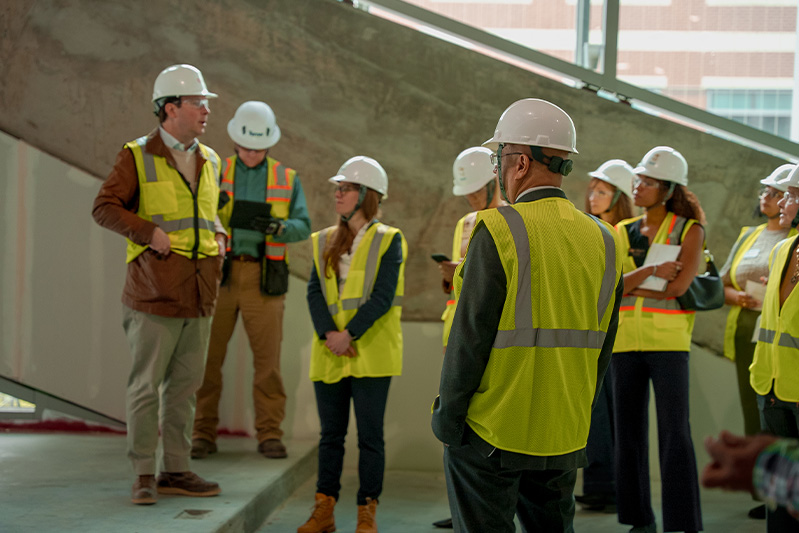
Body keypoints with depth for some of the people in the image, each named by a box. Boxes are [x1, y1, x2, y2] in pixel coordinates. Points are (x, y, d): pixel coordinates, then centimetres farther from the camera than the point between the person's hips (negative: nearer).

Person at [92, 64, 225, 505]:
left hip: (199, 295, 6)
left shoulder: (209, 161, 14)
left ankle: (175, 471, 17)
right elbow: (104, 208, -6)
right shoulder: (137, 157, -4)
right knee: (146, 384, -2)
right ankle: (143, 474, 6)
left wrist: (219, 238, 8)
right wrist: (149, 232, -17)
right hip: (155, 292, -6)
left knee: (184, 385, 9)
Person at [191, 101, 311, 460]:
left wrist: (277, 227, -18)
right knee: (208, 355, -2)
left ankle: (269, 435, 6)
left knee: (268, 357, -2)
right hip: (219, 272, 0)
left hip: (263, 278, 0)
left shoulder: (287, 179, 11)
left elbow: (303, 227, 3)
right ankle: (203, 435, 6)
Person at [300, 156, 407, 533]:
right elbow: (314, 291, 3)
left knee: (370, 436, 0)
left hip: (371, 353, -4)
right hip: (330, 356, 4)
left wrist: (349, 335, -18)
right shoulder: (325, 241, 13)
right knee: (331, 434, 9)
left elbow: (382, 297, -11)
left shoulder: (388, 241, -2)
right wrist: (328, 334, -13)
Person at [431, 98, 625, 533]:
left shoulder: (499, 231, -14)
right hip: (564, 437, 6)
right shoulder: (603, 240, 5)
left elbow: (471, 334, -14)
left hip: (490, 431, -6)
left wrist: (446, 415, -5)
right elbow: (602, 348, 9)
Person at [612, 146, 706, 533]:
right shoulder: (623, 233, 10)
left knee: (674, 435, -5)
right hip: (626, 341, 5)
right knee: (629, 433, 8)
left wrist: (630, 285, -6)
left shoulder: (689, 230, -1)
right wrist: (650, 272, -16)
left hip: (668, 341, -4)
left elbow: (678, 286, -13)